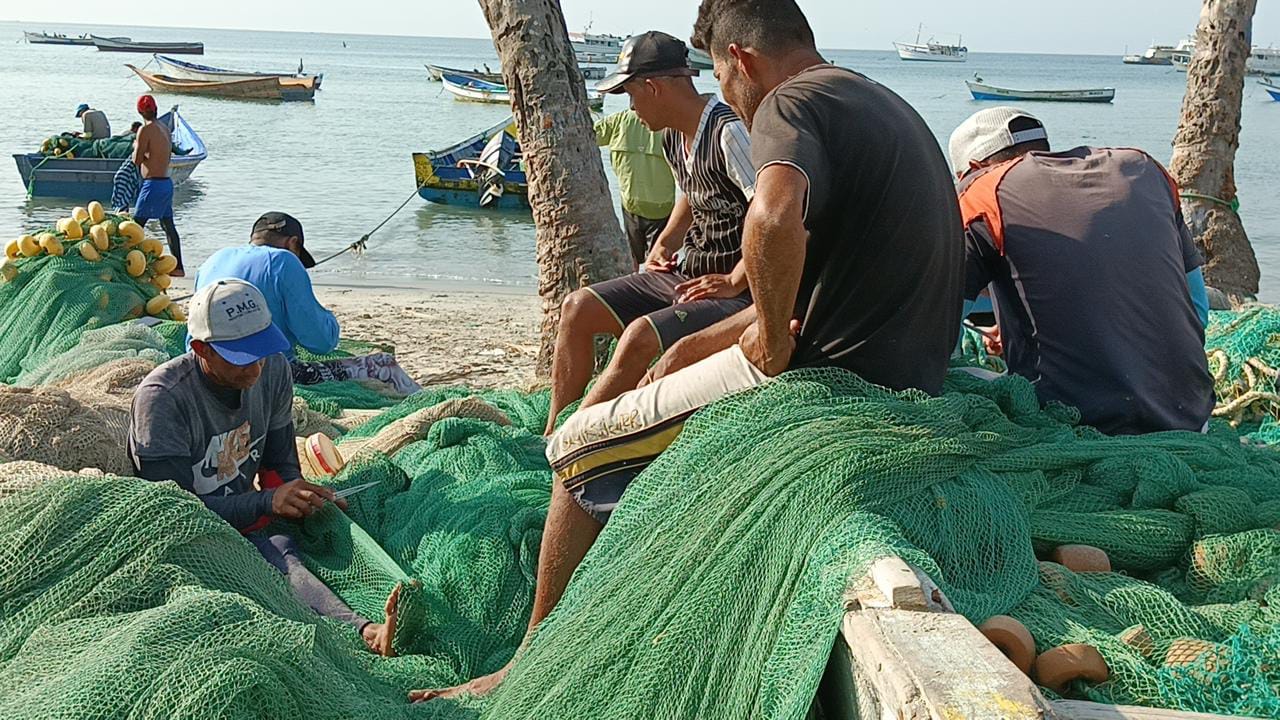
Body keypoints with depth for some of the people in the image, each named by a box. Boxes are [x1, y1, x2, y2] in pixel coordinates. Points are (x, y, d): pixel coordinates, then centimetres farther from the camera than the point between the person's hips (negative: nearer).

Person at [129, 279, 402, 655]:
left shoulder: (272, 370, 0)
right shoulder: (161, 398, -19)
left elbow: (281, 467, 9)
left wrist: (307, 500, -14)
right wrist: (267, 502, -34)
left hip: (244, 526, 7)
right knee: (277, 555, -37)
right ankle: (367, 634, -62)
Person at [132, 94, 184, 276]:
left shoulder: (145, 130, -13)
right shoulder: (165, 129, 10)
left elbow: (137, 160, -12)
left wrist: (136, 147, 7)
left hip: (153, 184, -8)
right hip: (167, 183, 8)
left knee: (136, 225, -5)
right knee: (168, 225, 13)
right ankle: (178, 267, 16)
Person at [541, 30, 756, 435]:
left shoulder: (729, 132, -20)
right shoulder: (673, 138, 9)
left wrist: (734, 283, -22)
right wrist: (664, 244, 16)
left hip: (737, 290, -9)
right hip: (686, 276, 10)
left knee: (642, 335, -29)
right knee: (579, 308, 2)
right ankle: (552, 435, 4)